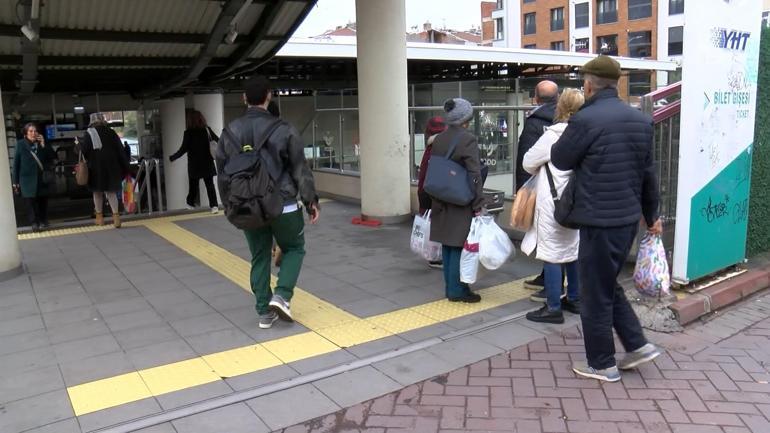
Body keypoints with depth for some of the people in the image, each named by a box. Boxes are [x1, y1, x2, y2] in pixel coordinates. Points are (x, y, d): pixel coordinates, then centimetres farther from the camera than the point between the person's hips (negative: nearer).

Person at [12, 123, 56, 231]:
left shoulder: (41, 143, 7)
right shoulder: (21, 144, -2)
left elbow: (52, 157, 0)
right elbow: (16, 163, -1)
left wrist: (43, 145, -11)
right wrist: (16, 182, -4)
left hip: (42, 178, 3)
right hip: (28, 179, -3)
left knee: (43, 200, 7)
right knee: (31, 201, -2)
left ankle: (43, 222, 18)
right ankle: (34, 223, 4)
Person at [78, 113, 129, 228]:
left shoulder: (89, 133, -3)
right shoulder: (111, 132, 4)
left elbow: (84, 149, -9)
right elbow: (120, 149, 2)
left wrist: (78, 143, 14)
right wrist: (124, 167, 6)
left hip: (96, 166, -1)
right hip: (111, 165, 2)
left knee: (97, 191, 13)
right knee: (111, 191, 5)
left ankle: (100, 217, 20)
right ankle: (116, 215, -12)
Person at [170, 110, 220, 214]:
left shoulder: (188, 133, -10)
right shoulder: (207, 130, -2)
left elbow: (183, 149, -11)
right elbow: (218, 140, 5)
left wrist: (172, 158, 0)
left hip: (194, 163, -2)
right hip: (207, 162, 2)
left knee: (193, 184, 14)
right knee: (210, 184, 1)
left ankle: (191, 203, 27)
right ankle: (214, 205, -7)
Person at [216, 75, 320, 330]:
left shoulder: (230, 132, 3)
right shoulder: (282, 129, -9)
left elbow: (223, 172, 9)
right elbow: (300, 169, -6)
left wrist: (229, 205, 20)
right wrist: (311, 201, 2)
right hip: (283, 205, -3)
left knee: (259, 257, 15)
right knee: (294, 249, 17)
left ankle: (264, 311, 17)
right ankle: (282, 295, -1)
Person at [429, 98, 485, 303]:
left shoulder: (438, 139, 7)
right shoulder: (468, 139, -14)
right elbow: (474, 175, -16)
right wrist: (478, 205, -12)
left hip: (442, 201, 7)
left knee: (447, 244, 13)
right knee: (460, 245, 0)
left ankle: (450, 287, 23)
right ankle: (457, 290, 6)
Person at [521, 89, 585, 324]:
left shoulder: (553, 135, -15)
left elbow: (528, 163, -5)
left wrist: (541, 171, 17)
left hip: (554, 203, -7)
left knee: (552, 254, -2)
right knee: (573, 250, 17)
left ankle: (553, 308, 3)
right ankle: (574, 299, 30)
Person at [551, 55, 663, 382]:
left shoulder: (585, 119, -17)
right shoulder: (641, 120, 7)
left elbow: (560, 160, -3)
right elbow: (648, 172, 14)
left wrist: (569, 133, 15)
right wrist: (651, 215, 24)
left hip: (599, 220, -8)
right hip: (628, 217, 8)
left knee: (595, 294, 6)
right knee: (608, 284, 24)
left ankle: (602, 364, 19)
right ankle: (637, 345, 25)